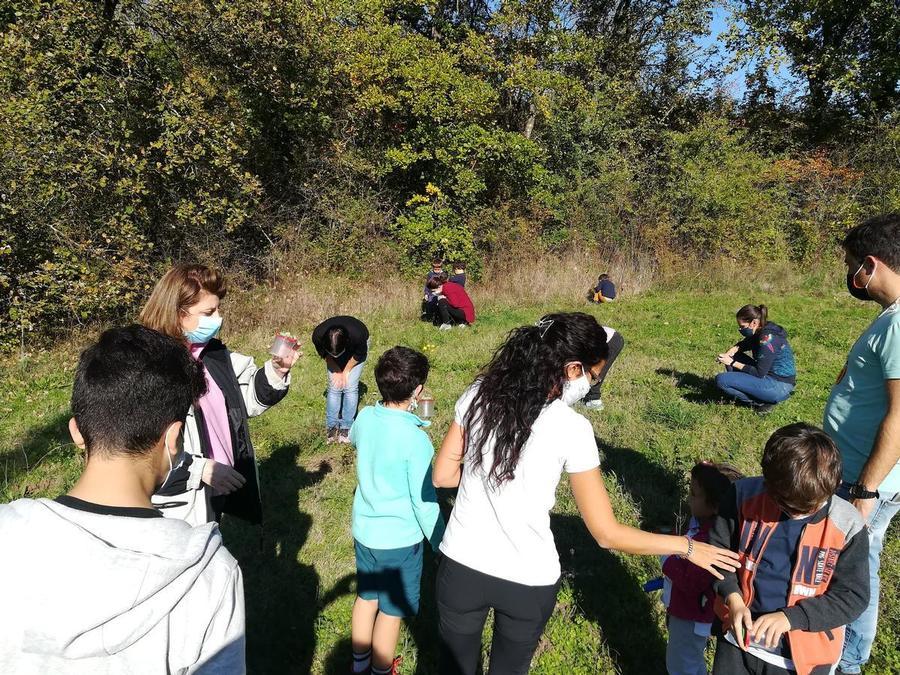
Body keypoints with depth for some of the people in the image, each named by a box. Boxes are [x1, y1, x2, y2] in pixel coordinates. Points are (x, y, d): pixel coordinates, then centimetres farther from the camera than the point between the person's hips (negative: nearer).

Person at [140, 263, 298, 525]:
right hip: (179, 505, -7)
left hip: (217, 489, 8)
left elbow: (248, 397, 12)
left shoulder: (212, 353, 2)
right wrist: (199, 469, -25)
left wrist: (276, 371, -7)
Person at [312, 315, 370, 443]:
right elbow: (324, 354, -12)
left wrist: (346, 371, -13)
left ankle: (346, 427, 0)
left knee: (350, 387, -10)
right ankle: (331, 426, 6)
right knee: (334, 387, -6)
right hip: (330, 348, 2)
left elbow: (359, 354, -19)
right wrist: (336, 371, -13)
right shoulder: (318, 335, -36)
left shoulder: (357, 335, -42)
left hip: (356, 348, -2)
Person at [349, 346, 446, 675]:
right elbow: (425, 502, -21)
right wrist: (440, 544, -6)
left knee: (366, 597, 26)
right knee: (392, 611, 16)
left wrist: (402, 413, 17)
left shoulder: (365, 417, -9)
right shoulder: (416, 439, -28)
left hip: (364, 529, 6)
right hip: (399, 538, -6)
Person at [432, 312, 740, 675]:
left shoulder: (479, 395, -9)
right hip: (527, 580, -2)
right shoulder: (571, 428, -20)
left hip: (461, 565, 2)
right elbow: (607, 533, -13)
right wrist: (687, 546, -1)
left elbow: (442, 476, 0)